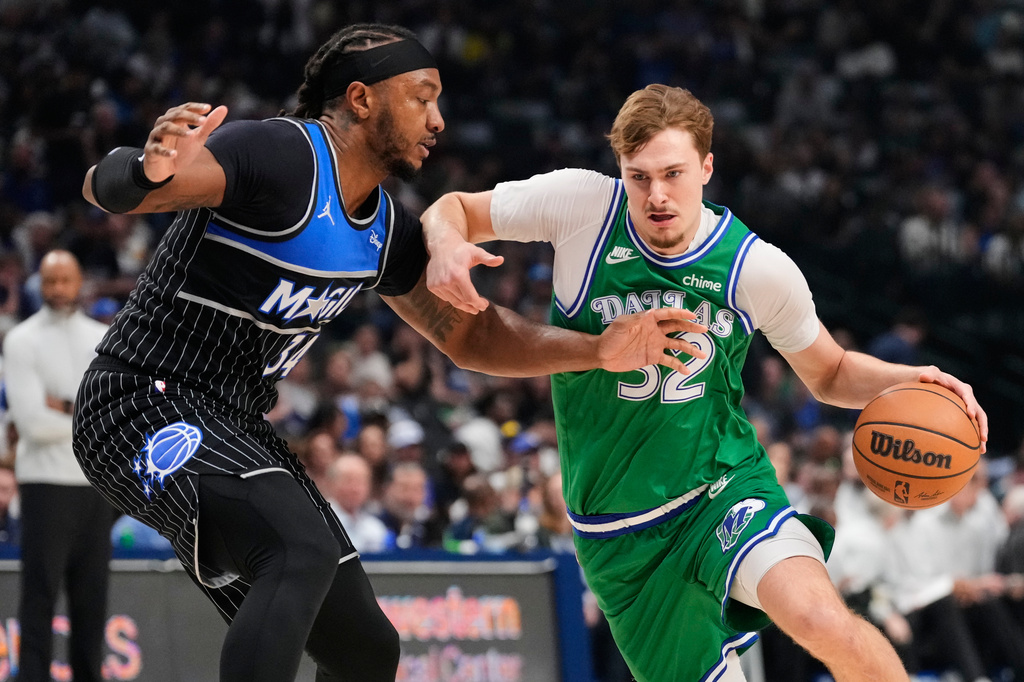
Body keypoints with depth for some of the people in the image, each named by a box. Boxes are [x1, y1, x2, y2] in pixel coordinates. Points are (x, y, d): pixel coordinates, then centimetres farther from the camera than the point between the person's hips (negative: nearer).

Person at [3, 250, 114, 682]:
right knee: (40, 594, -6)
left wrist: (66, 408, -11)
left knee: (91, 594, 6)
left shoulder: (104, 339, 12)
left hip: (97, 483, 4)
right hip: (47, 482, -4)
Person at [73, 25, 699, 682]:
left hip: (234, 429, 9)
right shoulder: (279, 157, -17)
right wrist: (148, 171, -51)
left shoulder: (387, 228, 10)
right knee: (304, 550, -34)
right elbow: (104, 187, -26)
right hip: (146, 403, -9)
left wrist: (597, 350, 7)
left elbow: (468, 335, 20)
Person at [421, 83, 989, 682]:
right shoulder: (581, 205, -11)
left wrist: (906, 380, -12)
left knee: (822, 620, -32)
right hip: (621, 536, 1)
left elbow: (829, 373, 9)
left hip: (726, 487, -1)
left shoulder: (759, 269, -8)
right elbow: (452, 208, 2)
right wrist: (446, 244, -23)